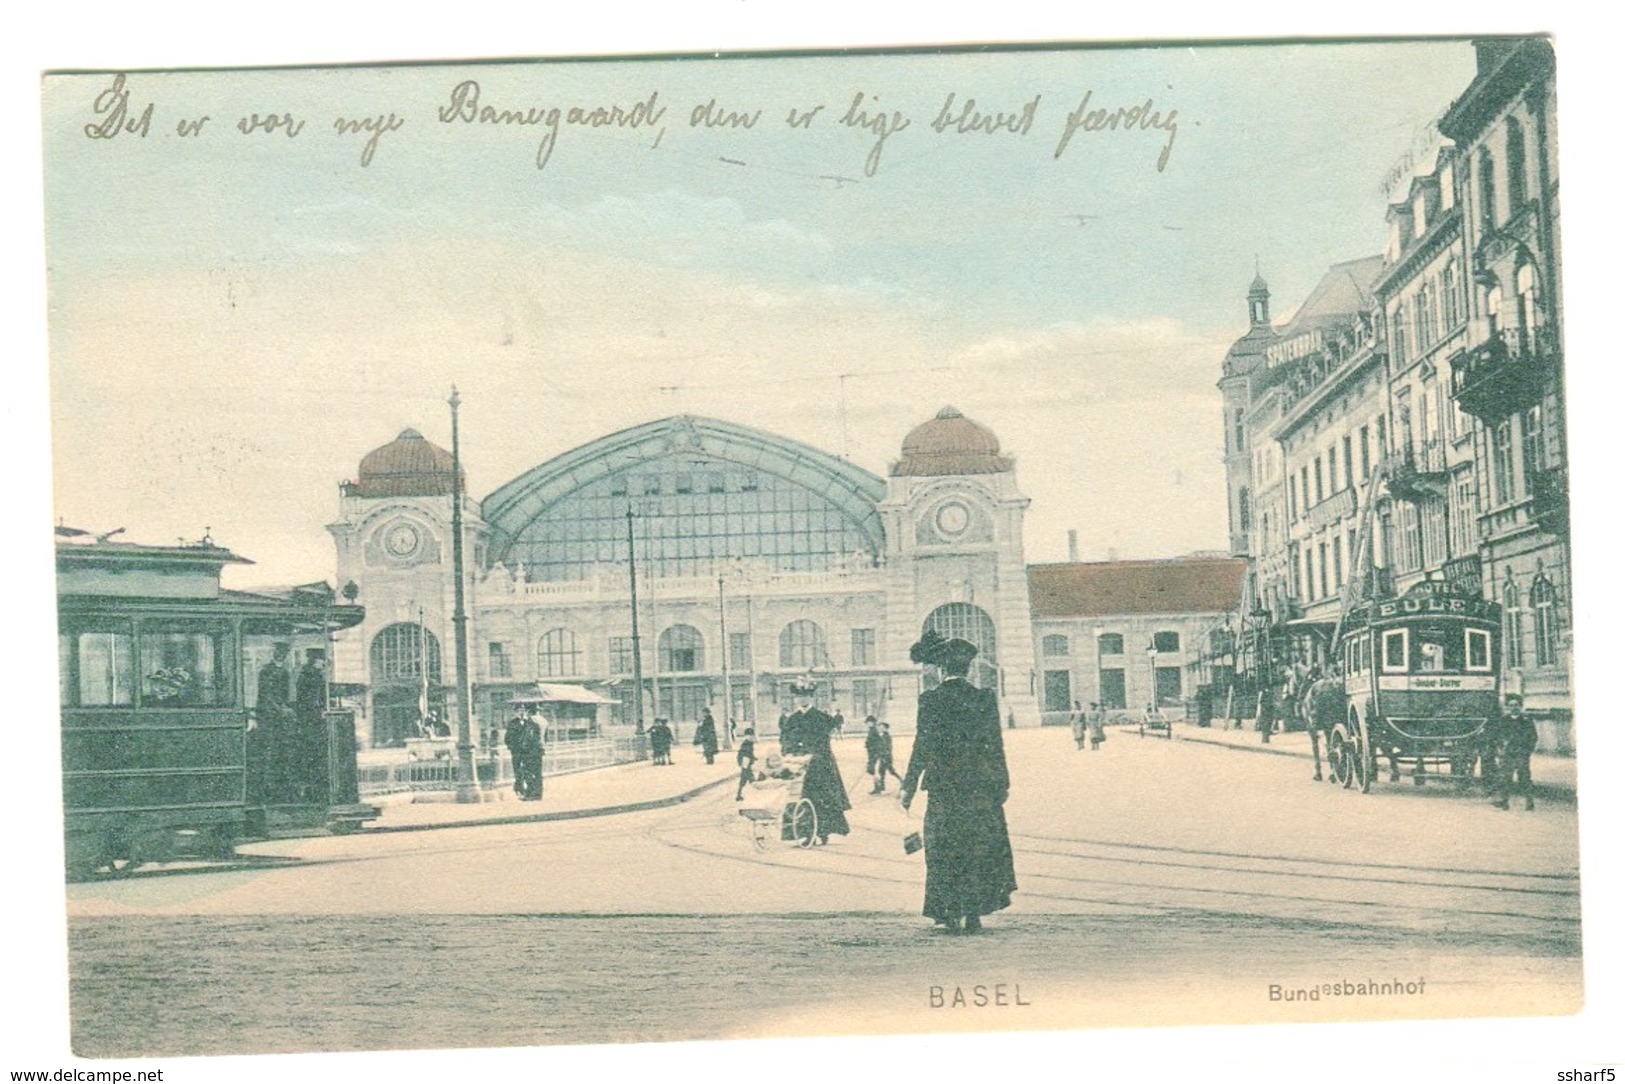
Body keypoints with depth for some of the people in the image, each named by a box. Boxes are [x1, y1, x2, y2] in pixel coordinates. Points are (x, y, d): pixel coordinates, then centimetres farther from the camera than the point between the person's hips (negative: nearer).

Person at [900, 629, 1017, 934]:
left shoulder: (931, 701, -8)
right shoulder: (984, 699, -1)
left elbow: (923, 746, -8)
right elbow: (996, 744, 2)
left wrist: (909, 786, -2)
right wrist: (1002, 782, 11)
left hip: (944, 787, -2)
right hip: (980, 788, 2)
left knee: (946, 853, 8)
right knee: (979, 850, 11)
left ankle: (952, 915, 8)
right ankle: (974, 913, 10)